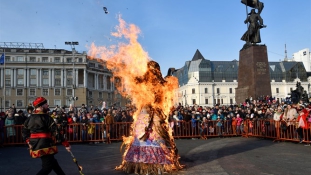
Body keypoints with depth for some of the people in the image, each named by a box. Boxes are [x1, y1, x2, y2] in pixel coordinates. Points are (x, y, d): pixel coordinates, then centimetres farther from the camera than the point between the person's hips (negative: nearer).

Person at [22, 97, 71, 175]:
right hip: (44, 146, -9)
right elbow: (56, 132, -17)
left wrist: (28, 142, 24)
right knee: (48, 167, -3)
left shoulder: (30, 118, 10)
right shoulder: (46, 117, -15)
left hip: (35, 145, 9)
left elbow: (24, 132, 17)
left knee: (52, 162, 20)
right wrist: (66, 144, -13)